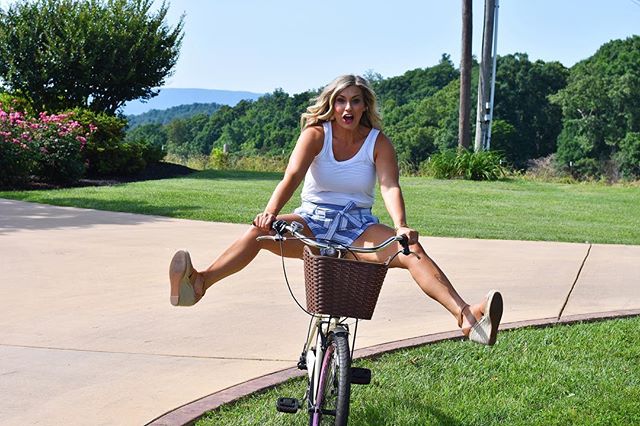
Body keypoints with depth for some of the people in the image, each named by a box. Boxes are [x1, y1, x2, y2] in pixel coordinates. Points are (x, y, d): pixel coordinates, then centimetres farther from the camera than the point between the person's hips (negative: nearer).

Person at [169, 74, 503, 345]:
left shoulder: (378, 142, -1)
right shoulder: (316, 134, -2)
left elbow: (390, 186, -17)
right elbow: (292, 176, -18)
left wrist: (400, 226, -37)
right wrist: (270, 212, -37)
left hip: (358, 227, 0)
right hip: (312, 221, 0)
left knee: (412, 250, -27)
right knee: (260, 231, -29)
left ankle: (467, 316, -42)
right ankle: (199, 283, -47)